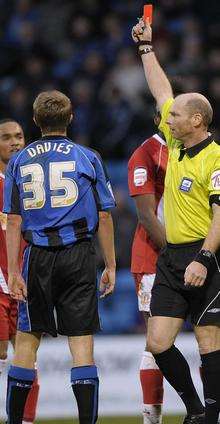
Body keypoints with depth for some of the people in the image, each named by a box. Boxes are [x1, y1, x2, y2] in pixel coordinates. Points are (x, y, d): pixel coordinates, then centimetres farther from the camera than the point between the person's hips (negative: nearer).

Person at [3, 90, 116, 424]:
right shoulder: (87, 158, 2)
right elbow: (103, 217, 1)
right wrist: (110, 266, 7)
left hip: (37, 258, 1)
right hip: (78, 256, -1)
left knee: (27, 339, 10)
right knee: (81, 340, -2)